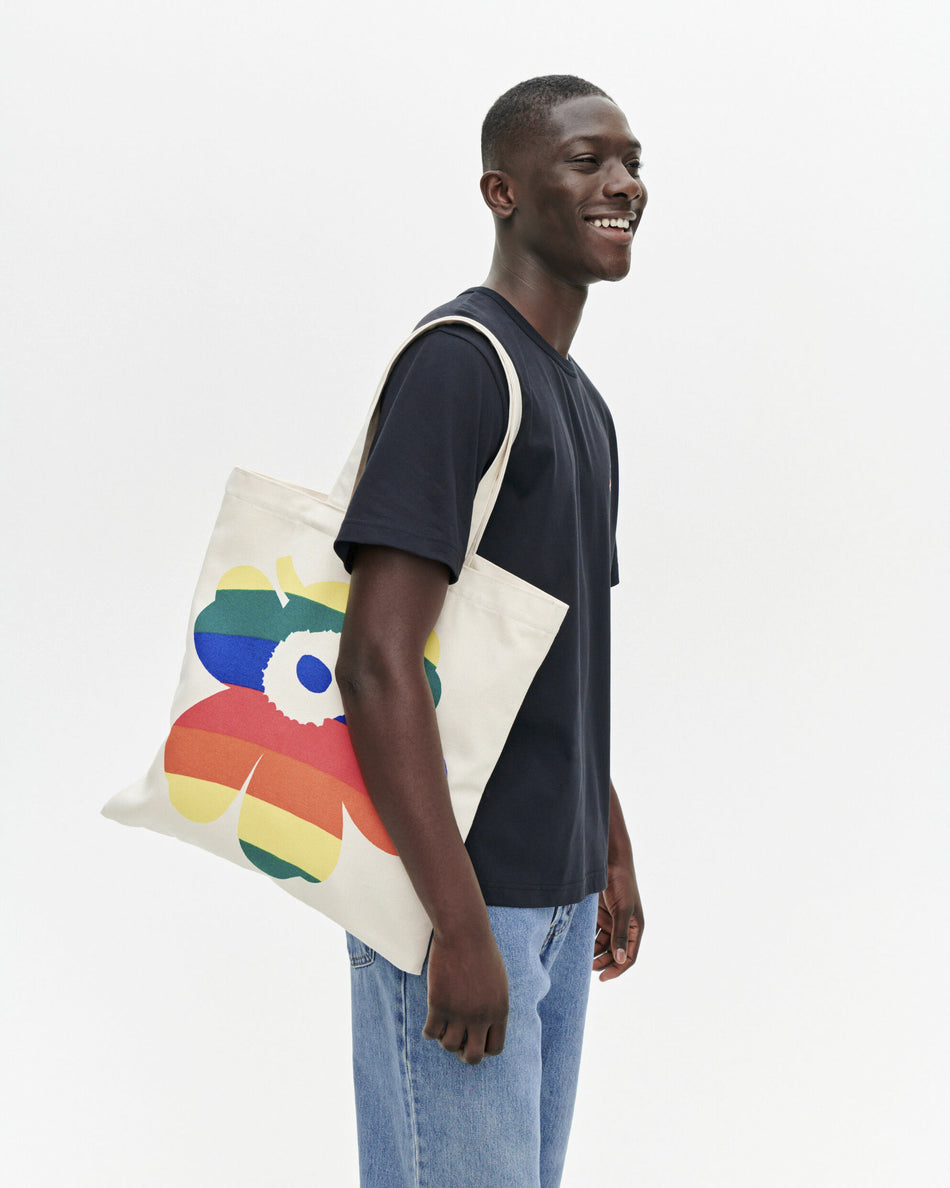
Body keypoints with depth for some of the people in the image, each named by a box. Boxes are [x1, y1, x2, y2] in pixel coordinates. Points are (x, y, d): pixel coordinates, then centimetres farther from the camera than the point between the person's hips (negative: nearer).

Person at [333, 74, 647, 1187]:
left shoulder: (580, 399, 16)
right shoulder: (458, 362, -14)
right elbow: (377, 662, -21)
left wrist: (611, 853, 23)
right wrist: (462, 926, -22)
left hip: (560, 894, 9)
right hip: (457, 892, -9)